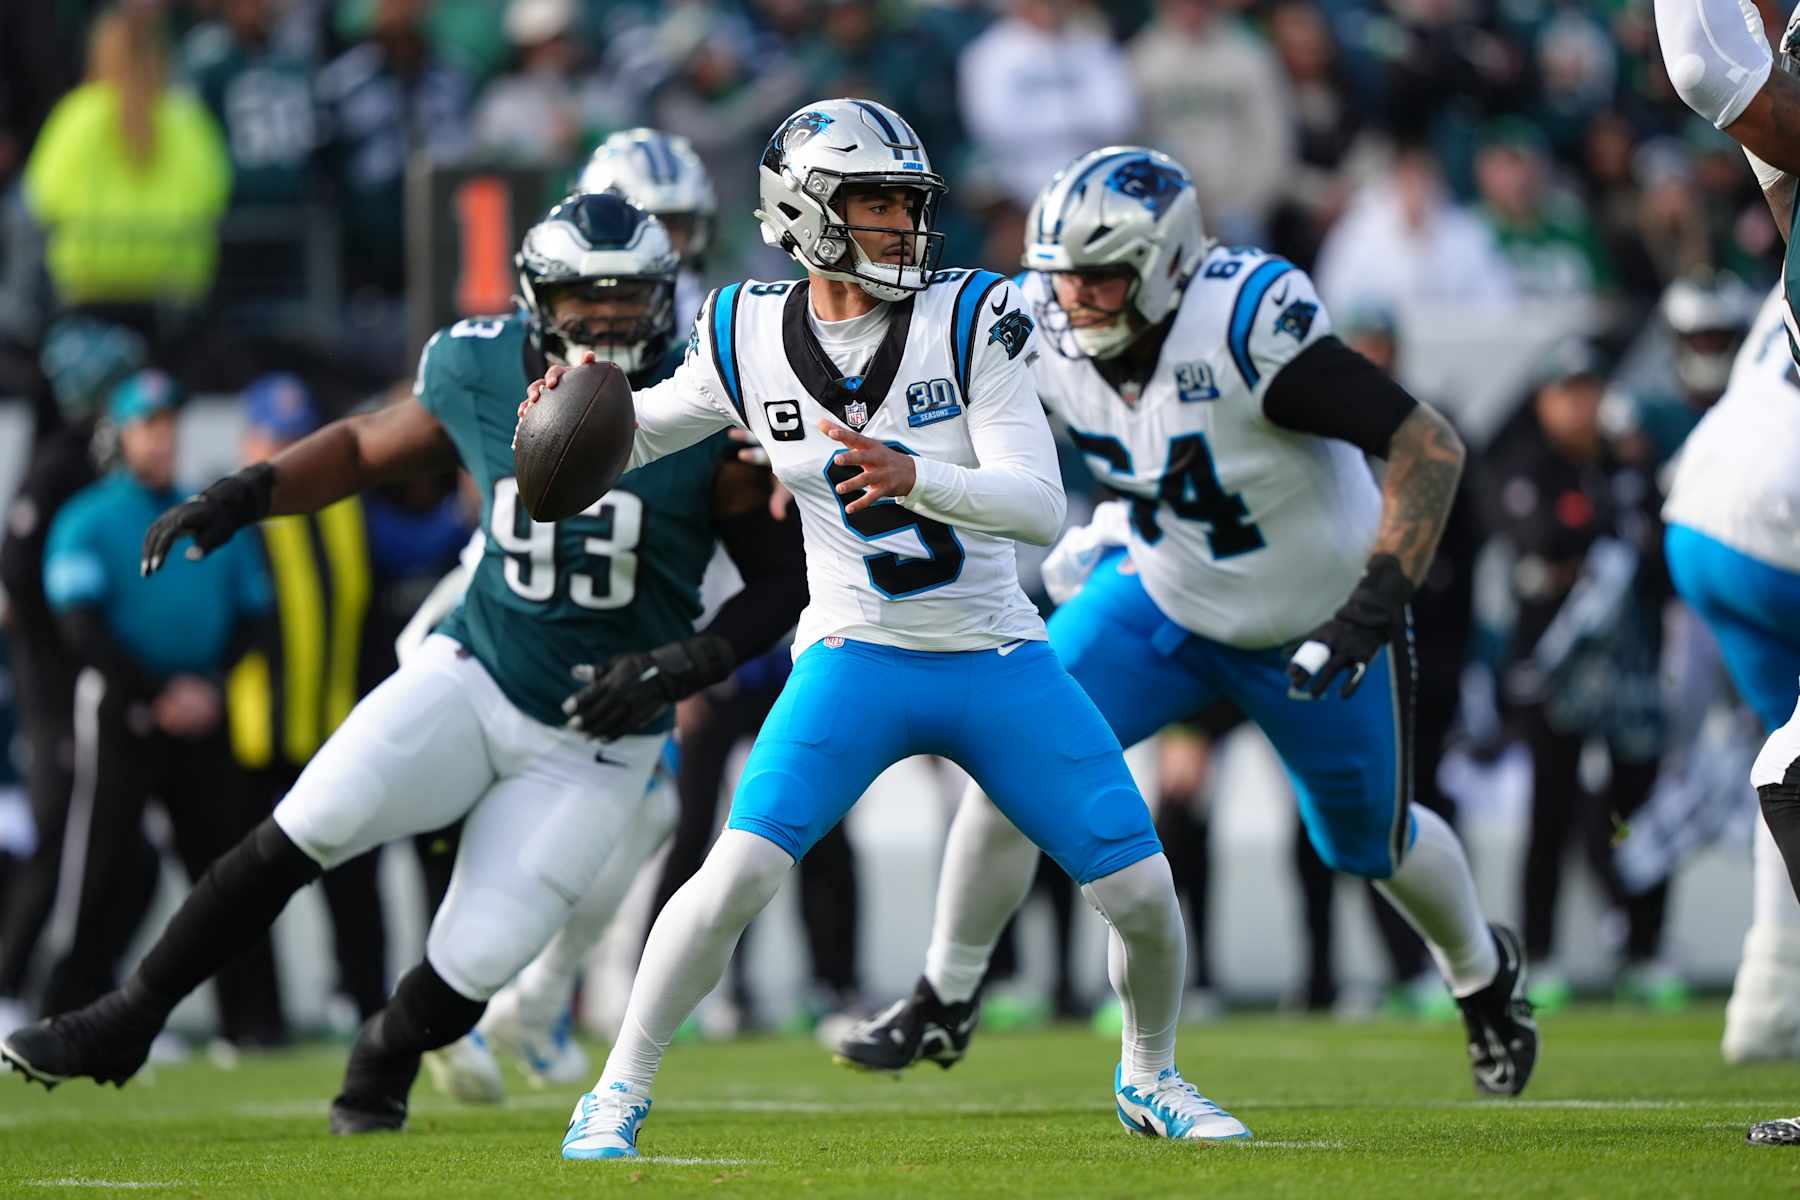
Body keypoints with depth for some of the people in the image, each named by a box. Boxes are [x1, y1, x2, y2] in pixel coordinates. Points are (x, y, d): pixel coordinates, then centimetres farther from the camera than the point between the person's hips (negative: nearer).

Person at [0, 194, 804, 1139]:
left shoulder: (707, 417, -16)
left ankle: (383, 1067, 29)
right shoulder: (484, 376, -6)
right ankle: (123, 1024, -4)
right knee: (297, 837, -18)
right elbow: (366, 447, 13)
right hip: (471, 673, 2)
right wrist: (247, 493, -3)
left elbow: (787, 590, -6)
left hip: (594, 741, -2)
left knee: (471, 965, -7)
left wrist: (683, 666, -20)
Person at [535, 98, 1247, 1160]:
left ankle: (1149, 1076, 28)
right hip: (857, 662, 0)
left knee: (1145, 898, -2)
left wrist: (914, 480, -35)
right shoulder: (751, 338, -4)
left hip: (1000, 667, 0)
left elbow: (1041, 508, -18)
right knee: (739, 873, -21)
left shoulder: (970, 319, -11)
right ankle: (618, 1097, -5)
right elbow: (639, 433, 15)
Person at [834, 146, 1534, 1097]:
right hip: (1164, 599, 4)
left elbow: (1430, 446, -33)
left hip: (1319, 620, -4)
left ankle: (1483, 972, 48)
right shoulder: (1046, 333, -19)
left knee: (1370, 842, 15)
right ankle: (942, 1003, 4)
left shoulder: (1247, 325, -35)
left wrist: (1373, 609, -38)